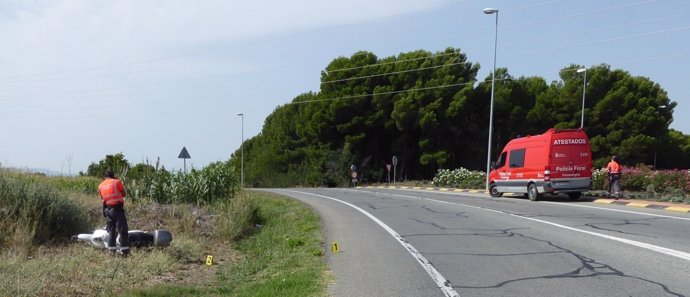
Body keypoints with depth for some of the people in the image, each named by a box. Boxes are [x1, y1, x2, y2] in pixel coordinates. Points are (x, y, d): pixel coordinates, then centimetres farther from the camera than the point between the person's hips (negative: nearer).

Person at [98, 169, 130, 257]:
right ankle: (124, 251, -7)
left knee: (111, 231, 16)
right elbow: (124, 194, 4)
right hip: (118, 209, -5)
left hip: (107, 209, 5)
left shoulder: (100, 186, 12)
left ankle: (112, 251, 16)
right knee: (123, 230, -2)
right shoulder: (117, 182, -2)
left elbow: (102, 198, 15)